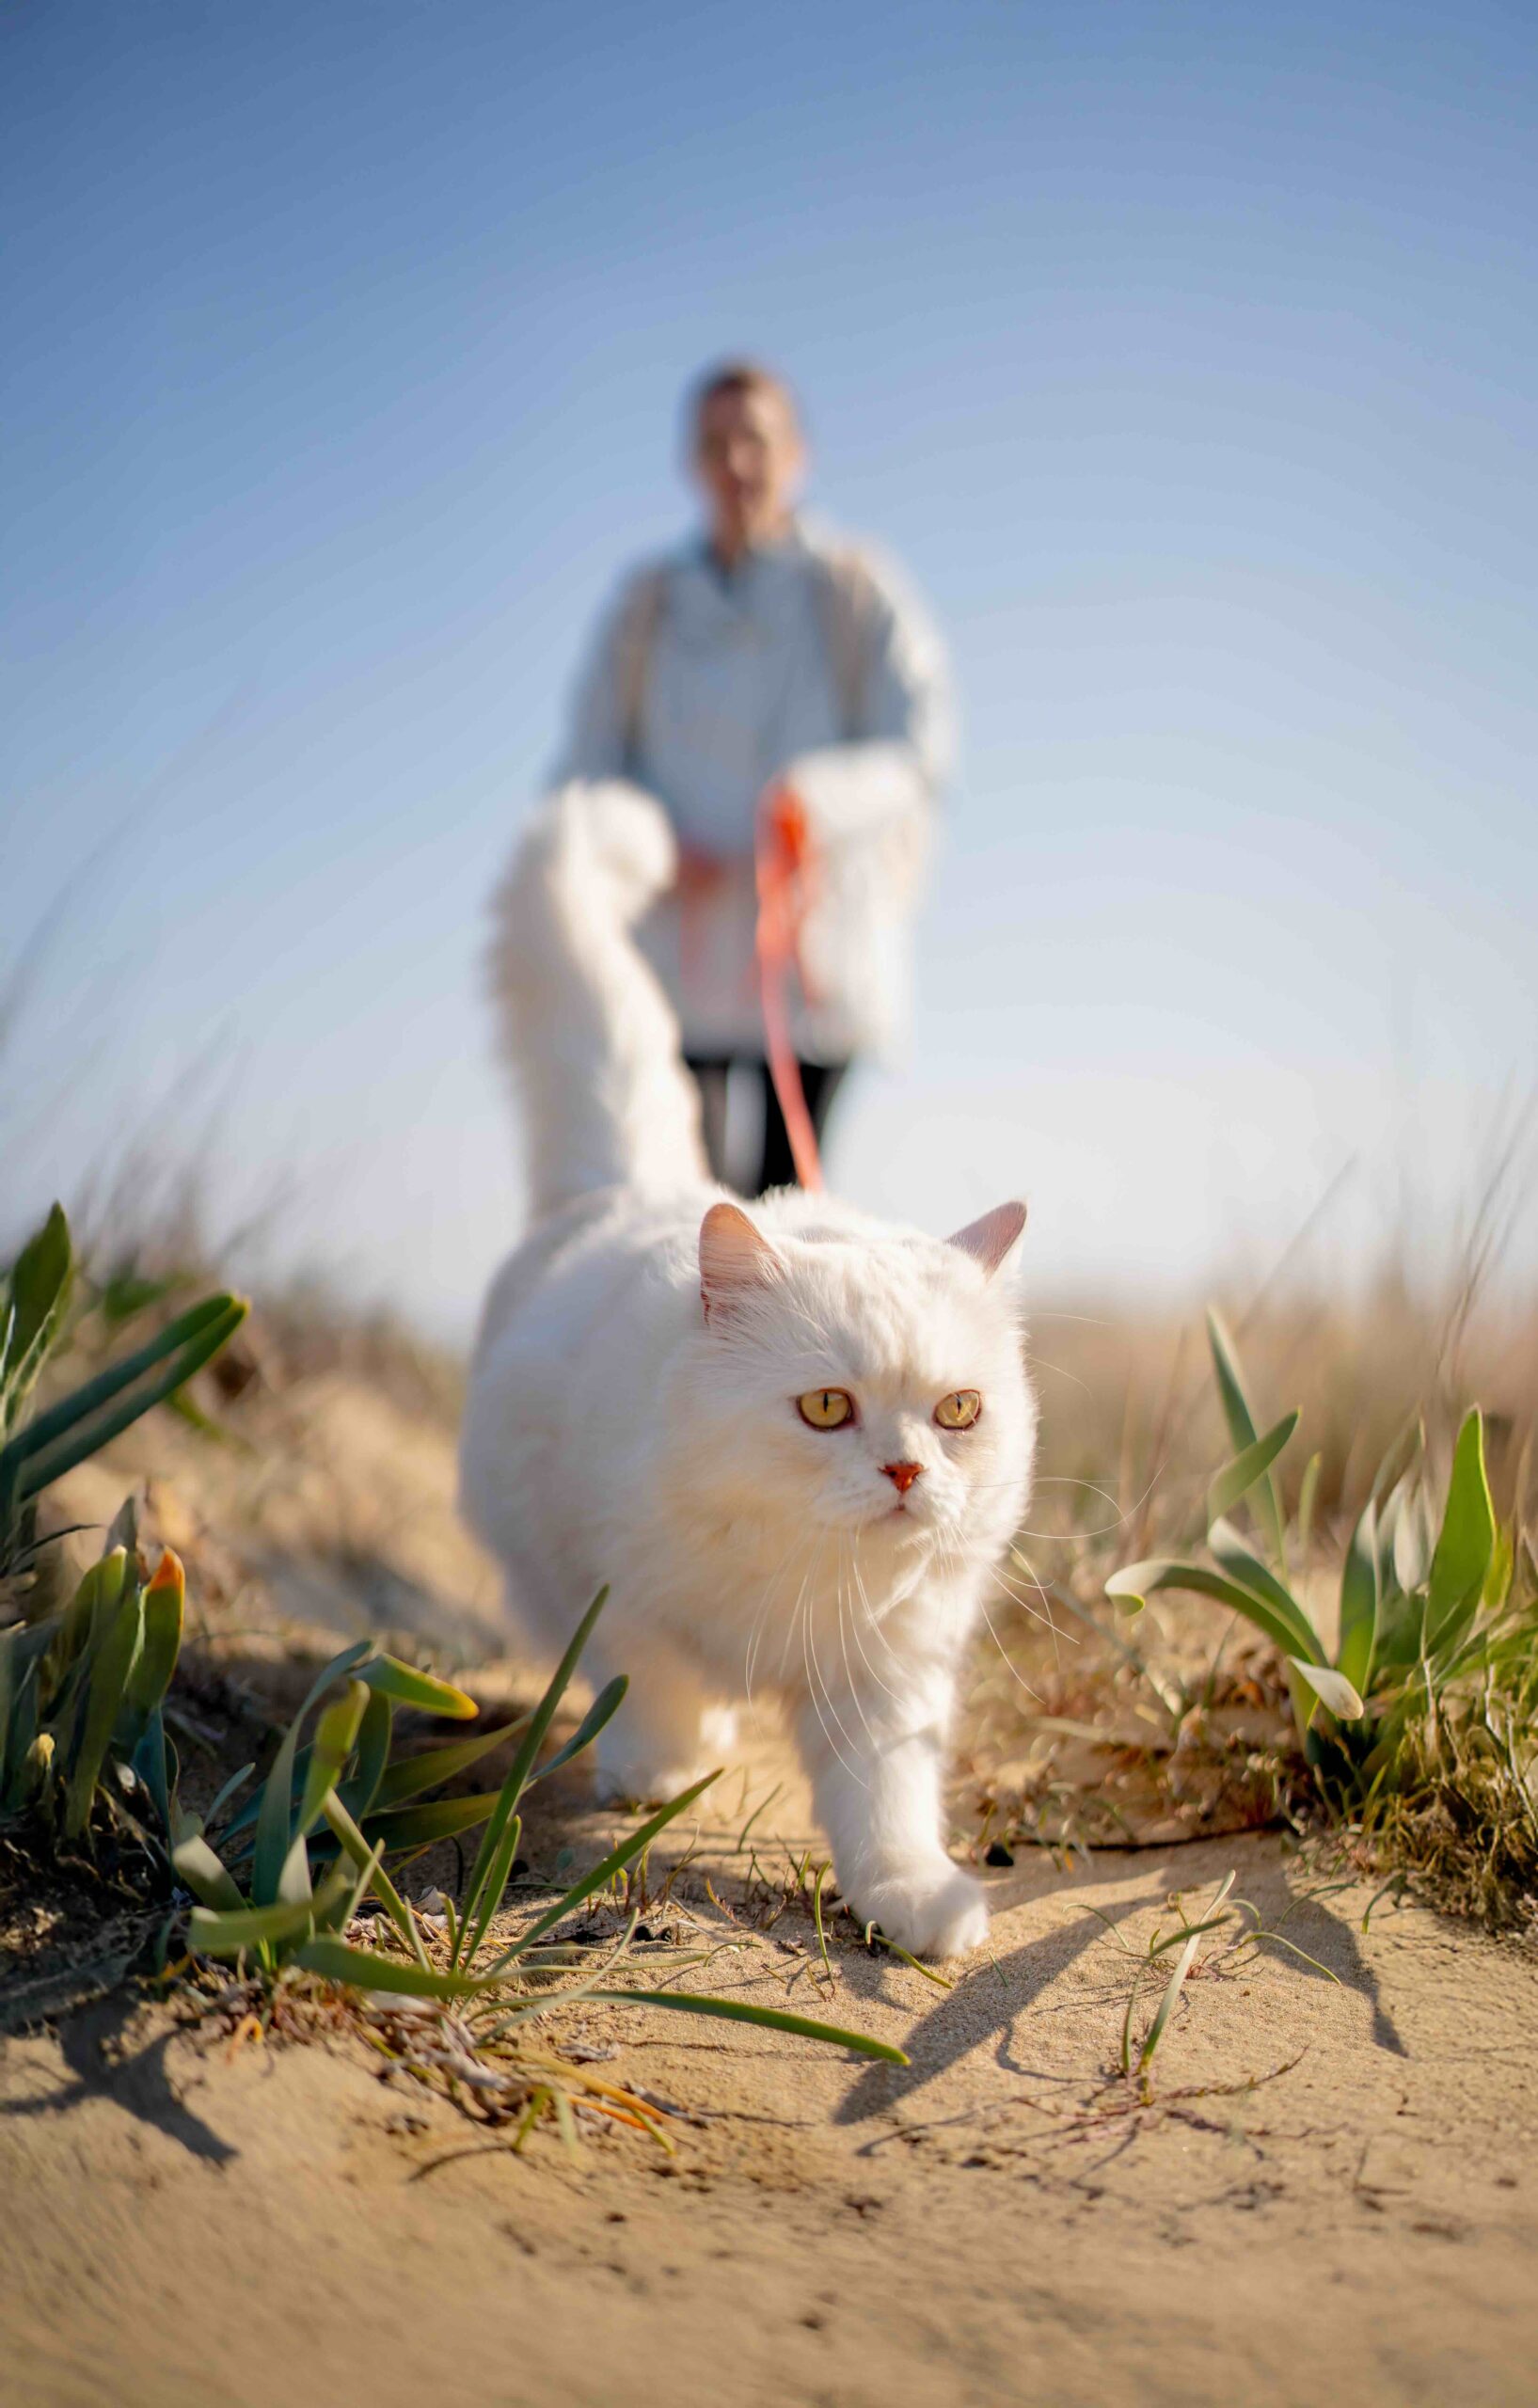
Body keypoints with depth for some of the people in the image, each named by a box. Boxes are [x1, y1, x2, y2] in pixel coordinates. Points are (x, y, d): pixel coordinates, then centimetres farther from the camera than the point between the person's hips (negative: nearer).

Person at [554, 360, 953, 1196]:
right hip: (676, 947, 2)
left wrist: (818, 798, -23)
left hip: (815, 953, -1)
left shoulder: (856, 593, 4)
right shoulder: (649, 602, 12)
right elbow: (592, 758, 10)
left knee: (787, 1188, -3)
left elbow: (921, 749, -3)